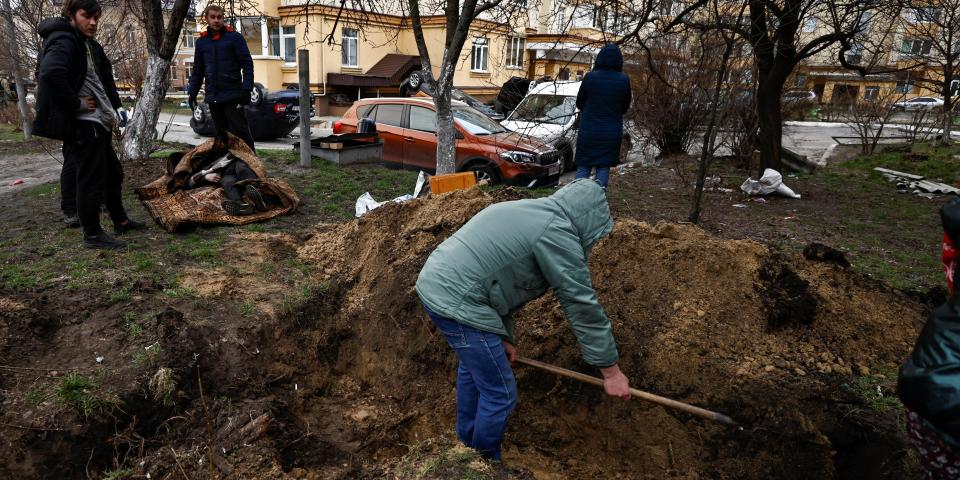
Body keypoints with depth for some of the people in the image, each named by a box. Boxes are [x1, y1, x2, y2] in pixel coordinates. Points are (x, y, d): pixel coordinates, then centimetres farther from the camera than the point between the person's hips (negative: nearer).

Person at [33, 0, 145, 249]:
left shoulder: (89, 45, 17)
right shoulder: (63, 40, -13)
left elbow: (105, 76, 27)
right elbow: (51, 74, -32)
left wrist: (111, 110, 15)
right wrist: (76, 104, -22)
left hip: (98, 123, 10)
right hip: (83, 124, -10)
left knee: (113, 173, 18)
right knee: (91, 179, -3)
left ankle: (120, 221, 32)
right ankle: (92, 235, 7)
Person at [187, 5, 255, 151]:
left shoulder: (234, 37, 0)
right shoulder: (201, 41, 13)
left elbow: (247, 64, -5)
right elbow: (197, 70, 18)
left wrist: (247, 89, -15)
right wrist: (192, 93, 12)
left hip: (232, 95, -5)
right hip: (213, 97, 5)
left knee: (240, 132, -6)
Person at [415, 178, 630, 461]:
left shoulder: (526, 213, 19)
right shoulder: (558, 231, -10)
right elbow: (582, 305, -10)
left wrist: (505, 337, 26)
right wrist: (611, 371, -2)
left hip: (431, 283, 11)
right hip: (457, 303, -10)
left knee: (472, 366, 30)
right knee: (500, 393, 4)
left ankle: (467, 439, 48)